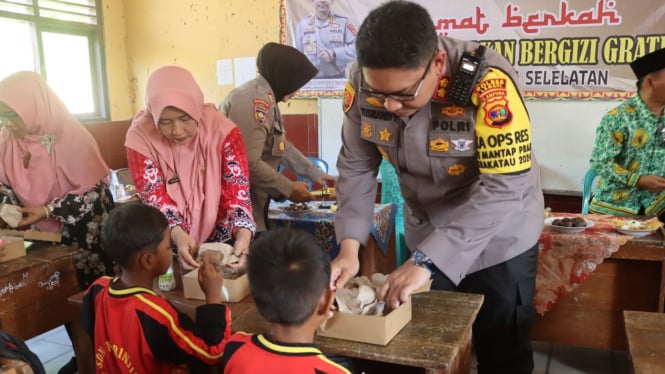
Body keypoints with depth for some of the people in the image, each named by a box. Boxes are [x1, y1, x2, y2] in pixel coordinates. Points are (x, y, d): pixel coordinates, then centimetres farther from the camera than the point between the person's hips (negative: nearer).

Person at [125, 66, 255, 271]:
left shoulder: (223, 130, -18)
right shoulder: (140, 136, -18)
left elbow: (237, 190, -18)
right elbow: (154, 198, -16)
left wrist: (243, 235, -35)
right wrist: (178, 235, -34)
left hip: (220, 239, 0)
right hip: (170, 244, 0)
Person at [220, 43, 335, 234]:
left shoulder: (266, 98, 12)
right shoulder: (255, 100, -21)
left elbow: (281, 146, 21)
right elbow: (249, 163, -28)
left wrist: (314, 173, 20)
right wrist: (289, 189, -16)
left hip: (252, 202, 10)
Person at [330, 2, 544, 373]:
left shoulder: (488, 81, -31)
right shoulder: (363, 83, -17)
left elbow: (504, 187, -33)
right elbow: (356, 167, -9)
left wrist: (427, 261, -36)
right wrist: (350, 244, -22)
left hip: (499, 240, -4)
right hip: (426, 237, 4)